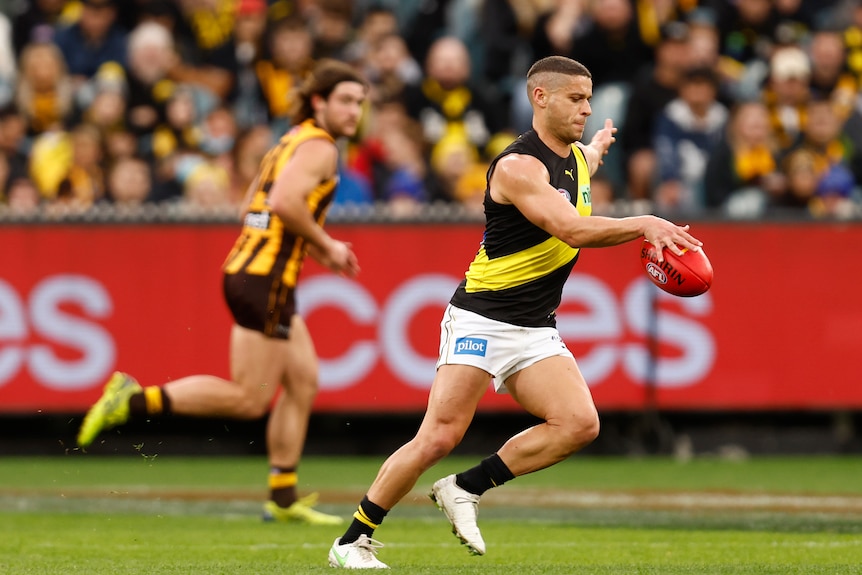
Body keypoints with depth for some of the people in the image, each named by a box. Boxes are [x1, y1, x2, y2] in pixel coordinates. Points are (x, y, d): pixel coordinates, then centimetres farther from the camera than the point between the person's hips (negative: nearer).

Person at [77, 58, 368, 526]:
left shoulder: (292, 142, 19)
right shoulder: (319, 146, -11)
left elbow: (252, 210, 22)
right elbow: (285, 202, -26)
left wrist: (317, 250, 21)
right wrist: (326, 245, -13)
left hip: (248, 268, 10)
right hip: (265, 281, -10)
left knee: (304, 381, 12)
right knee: (250, 399, -7)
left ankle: (283, 499, 13)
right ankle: (134, 400, -8)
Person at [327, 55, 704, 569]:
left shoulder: (576, 157, 10)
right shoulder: (517, 166, -17)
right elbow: (572, 229, -29)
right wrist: (644, 224, -33)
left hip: (536, 331, 8)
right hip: (481, 319, -8)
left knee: (580, 424, -14)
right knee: (440, 438, -13)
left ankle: (467, 489, -2)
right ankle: (354, 541, 1)